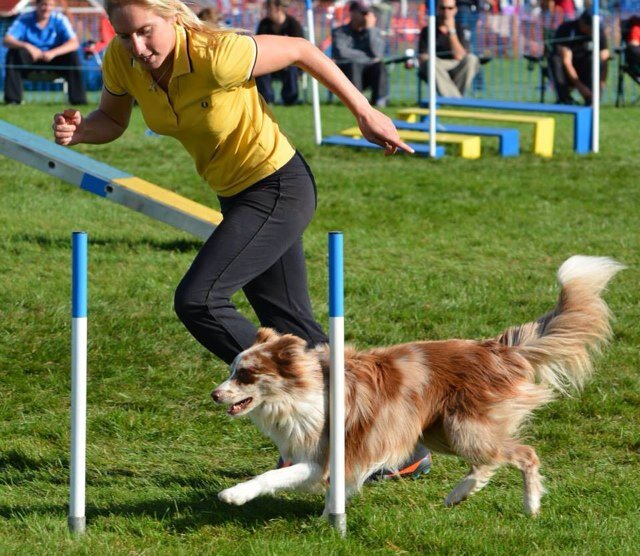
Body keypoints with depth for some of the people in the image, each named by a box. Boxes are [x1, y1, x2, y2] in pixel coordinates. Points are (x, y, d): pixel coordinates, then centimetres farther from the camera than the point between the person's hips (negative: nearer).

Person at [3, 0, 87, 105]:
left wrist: (53, 52, -38)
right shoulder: (24, 19, -10)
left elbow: (74, 43, -21)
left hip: (53, 60, 0)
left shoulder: (59, 19, -10)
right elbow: (6, 40, -21)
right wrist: (26, 46, -39)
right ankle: (13, 98, -28)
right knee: (13, 53, -28)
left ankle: (78, 99, -23)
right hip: (30, 60, 0)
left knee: (72, 55, -26)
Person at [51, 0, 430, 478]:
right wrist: (78, 130, -16)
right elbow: (112, 121, 8)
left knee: (197, 300, -19)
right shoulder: (122, 61, -10)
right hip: (238, 197, 8)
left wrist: (365, 113, -6)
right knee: (291, 325, 11)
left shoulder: (216, 56, -29)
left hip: (279, 189, -8)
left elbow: (302, 50, -15)